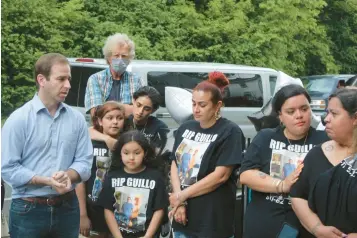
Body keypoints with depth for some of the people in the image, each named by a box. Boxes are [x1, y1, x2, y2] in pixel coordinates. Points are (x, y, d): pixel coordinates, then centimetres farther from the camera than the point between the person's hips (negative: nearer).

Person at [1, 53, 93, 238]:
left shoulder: (77, 119, 3)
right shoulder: (19, 119, -7)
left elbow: (84, 161, 3)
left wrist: (67, 176, -18)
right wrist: (47, 181, -20)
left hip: (68, 208, 3)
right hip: (28, 210, -3)